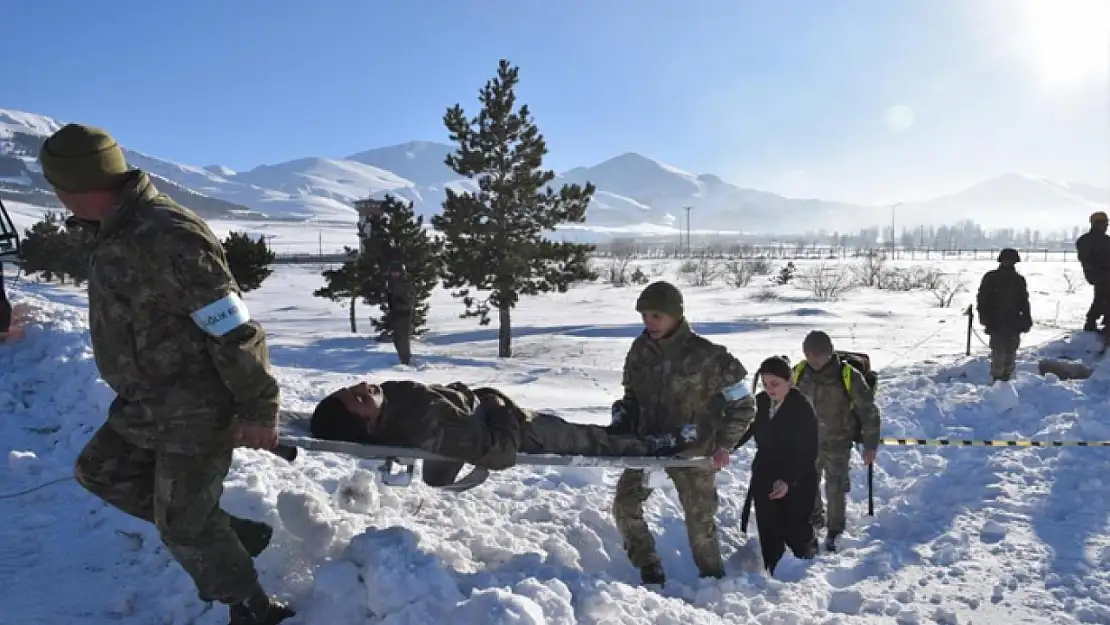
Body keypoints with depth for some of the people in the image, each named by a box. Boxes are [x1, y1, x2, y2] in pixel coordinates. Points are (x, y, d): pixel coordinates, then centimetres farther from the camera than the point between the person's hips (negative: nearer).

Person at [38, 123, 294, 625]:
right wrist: (142, 393, 26)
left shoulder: (166, 239, -29)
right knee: (99, 472, 24)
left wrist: (258, 409, -22)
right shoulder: (118, 232, 4)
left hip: (196, 412, -10)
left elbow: (236, 332, -27)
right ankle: (235, 533, 25)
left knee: (182, 528, 2)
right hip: (149, 404, 10)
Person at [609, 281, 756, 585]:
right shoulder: (641, 350, -3)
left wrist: (724, 444, -14)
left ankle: (713, 578, 30)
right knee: (624, 505, -2)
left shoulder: (706, 356, -18)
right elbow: (632, 396, 11)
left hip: (693, 450, -4)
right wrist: (621, 422, -6)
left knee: (700, 520, 7)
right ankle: (648, 569, 16)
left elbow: (743, 403, -9)